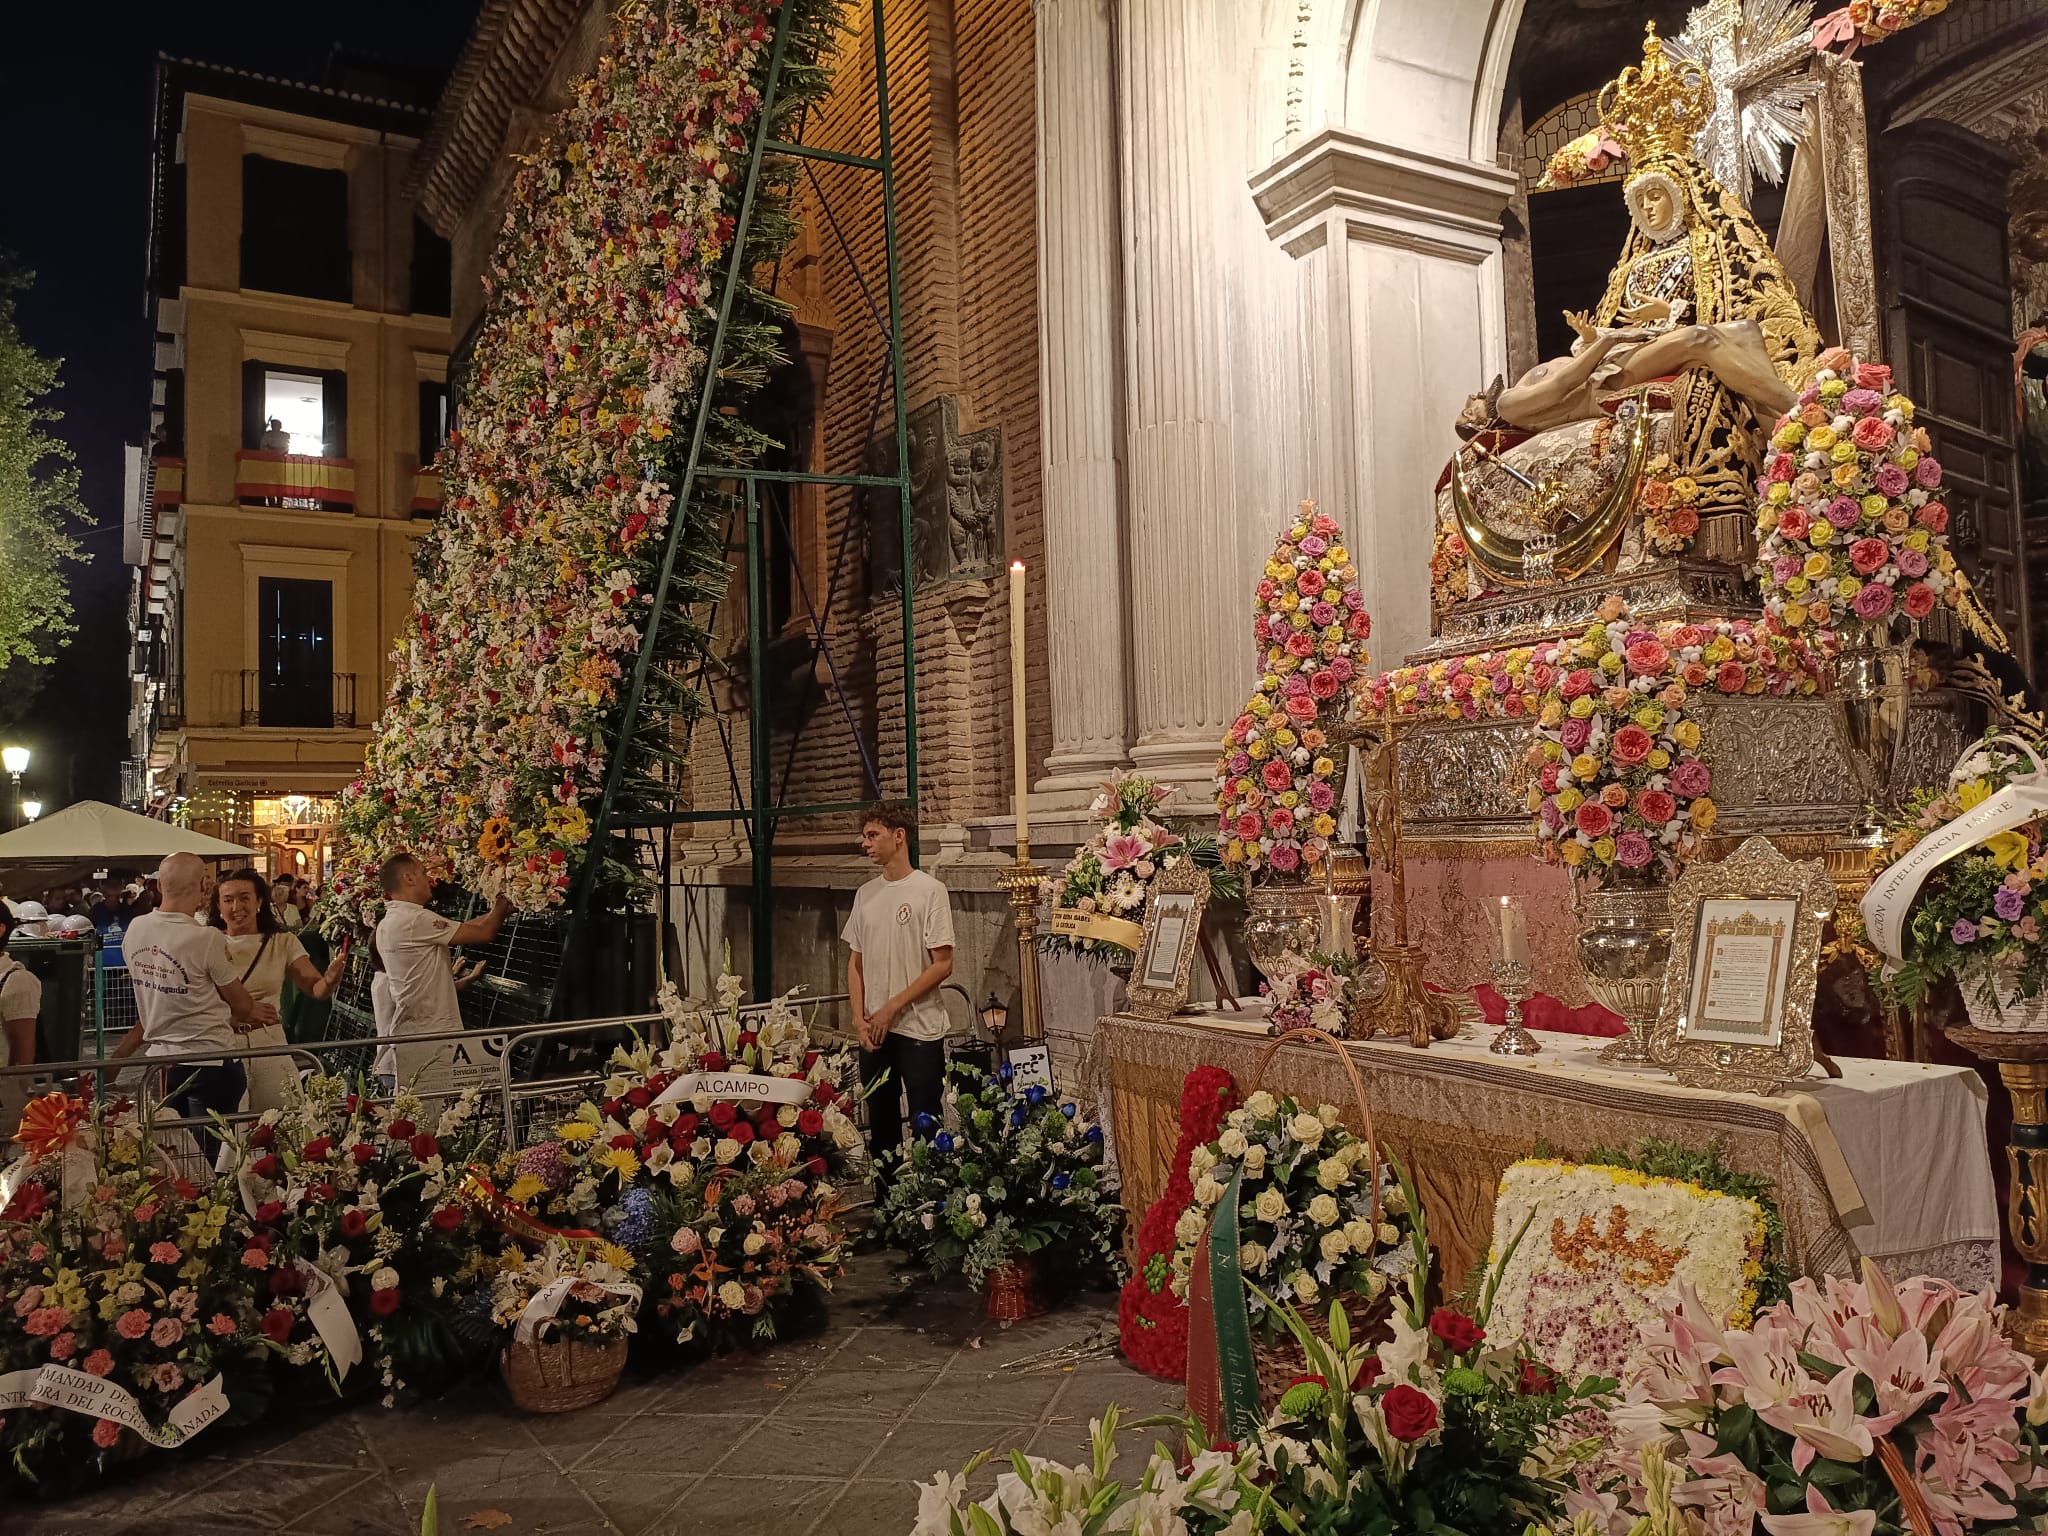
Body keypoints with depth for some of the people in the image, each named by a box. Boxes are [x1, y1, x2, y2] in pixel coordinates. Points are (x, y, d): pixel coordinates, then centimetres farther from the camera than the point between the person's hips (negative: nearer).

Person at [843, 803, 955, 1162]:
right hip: (874, 1032, 6)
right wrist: (861, 1020, 1)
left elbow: (943, 964, -11)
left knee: (925, 1125, -2)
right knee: (880, 1123, 13)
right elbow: (855, 962, 13)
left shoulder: (930, 890, -7)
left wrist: (891, 1008, -12)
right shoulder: (865, 894, 10)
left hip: (920, 1029, -5)